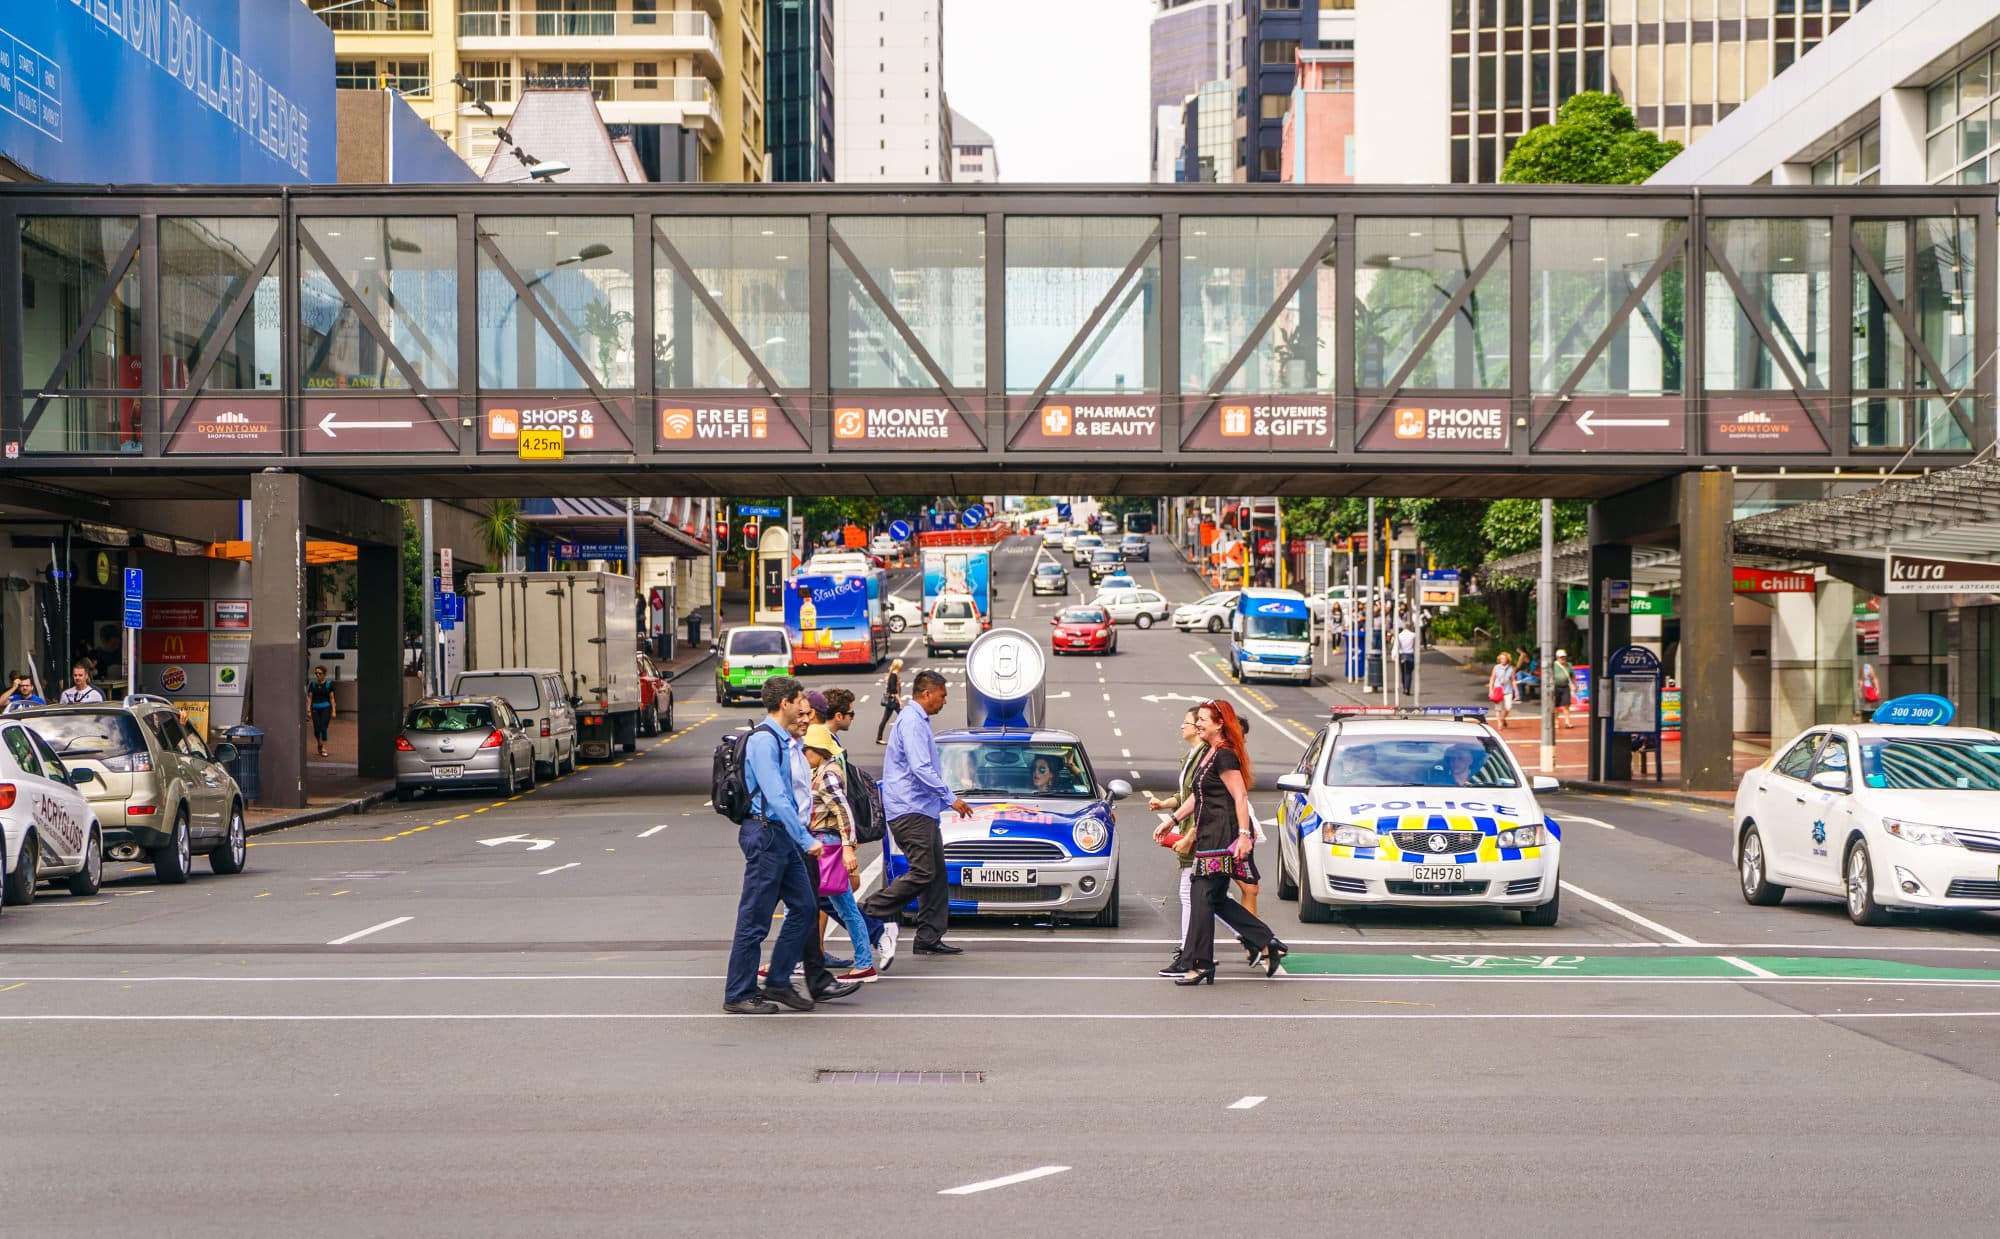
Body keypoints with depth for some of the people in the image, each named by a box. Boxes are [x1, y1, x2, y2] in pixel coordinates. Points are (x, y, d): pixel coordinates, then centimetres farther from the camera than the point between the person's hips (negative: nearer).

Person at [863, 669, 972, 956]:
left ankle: (930, 939, 7)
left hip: (923, 811, 11)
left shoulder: (919, 722, 22)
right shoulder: (912, 722, -12)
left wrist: (949, 799, 25)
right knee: (922, 873, -15)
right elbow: (920, 768, -21)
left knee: (937, 875, 7)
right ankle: (868, 913, -8)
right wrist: (951, 798, -17)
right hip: (910, 811, -11)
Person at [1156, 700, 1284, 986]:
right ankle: (1267, 944, 14)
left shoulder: (1224, 756, -13)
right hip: (1210, 837, 10)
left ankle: (1199, 965, -2)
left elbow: (1240, 796, -18)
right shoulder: (1208, 754, 17)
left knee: (1204, 898, -6)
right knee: (1216, 900, 11)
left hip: (1223, 837, -10)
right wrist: (1173, 819, 22)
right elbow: (1198, 796, 25)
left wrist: (1244, 834, -24)